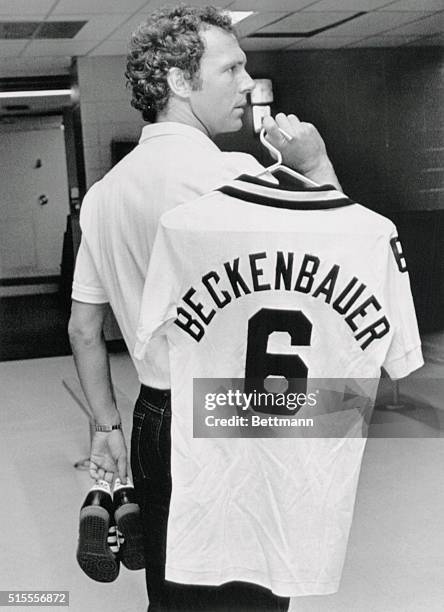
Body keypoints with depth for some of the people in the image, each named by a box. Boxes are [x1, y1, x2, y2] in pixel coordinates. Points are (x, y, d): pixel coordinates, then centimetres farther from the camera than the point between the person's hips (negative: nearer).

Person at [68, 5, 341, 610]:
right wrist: (317, 167, -6)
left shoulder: (104, 192, 5)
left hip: (154, 423, 7)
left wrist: (108, 426, 18)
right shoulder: (231, 173, -17)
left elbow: (84, 327, 9)